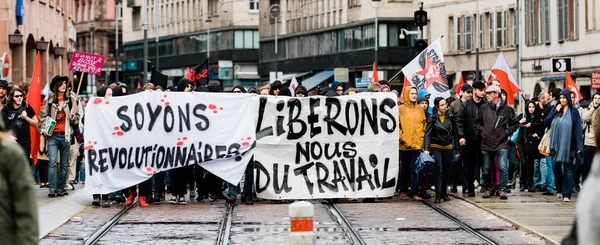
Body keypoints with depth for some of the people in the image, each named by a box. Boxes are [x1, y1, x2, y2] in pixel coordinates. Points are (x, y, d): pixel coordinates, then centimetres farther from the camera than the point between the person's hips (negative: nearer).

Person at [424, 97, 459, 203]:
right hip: (436, 147, -4)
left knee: (447, 171, 9)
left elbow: (455, 134, 8)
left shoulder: (450, 117, 2)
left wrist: (457, 149, 8)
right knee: (438, 170, -13)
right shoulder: (432, 118, -7)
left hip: (448, 147, 4)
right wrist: (426, 149, -22)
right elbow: (427, 134, -10)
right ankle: (438, 194, -13)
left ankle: (444, 193, 22)